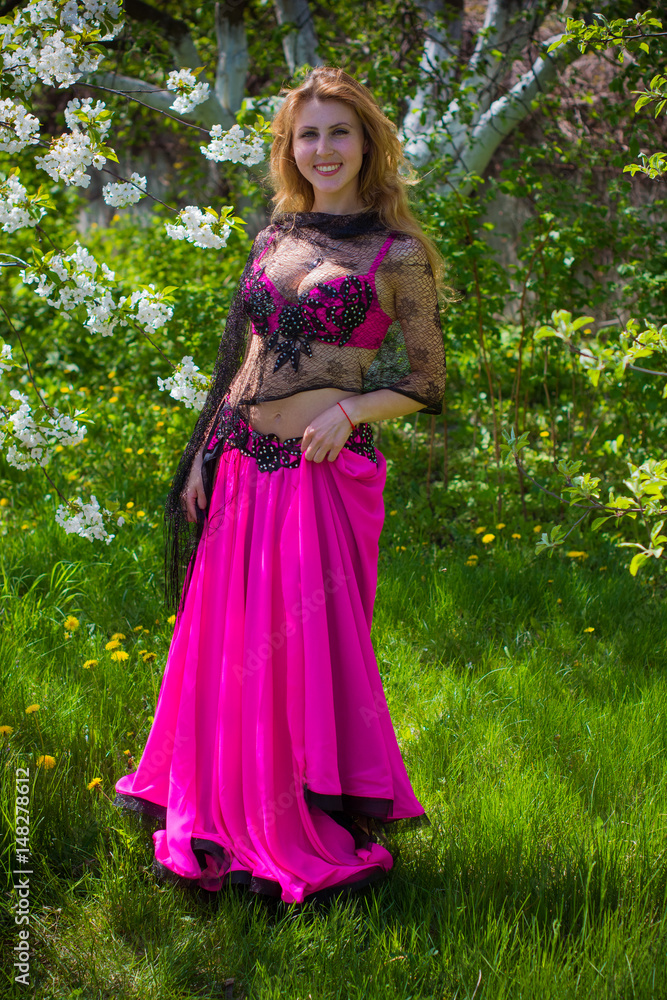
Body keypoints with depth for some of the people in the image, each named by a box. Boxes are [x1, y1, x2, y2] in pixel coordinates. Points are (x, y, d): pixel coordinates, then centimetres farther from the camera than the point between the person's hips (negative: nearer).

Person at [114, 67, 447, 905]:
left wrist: (351, 407, -17)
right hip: (242, 465, 5)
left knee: (307, 647, -2)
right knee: (225, 640, 11)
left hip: (323, 473, -5)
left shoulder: (397, 254, -3)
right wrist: (204, 457, 12)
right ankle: (226, 816, 28)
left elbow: (426, 384, 0)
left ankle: (323, 835, 14)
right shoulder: (273, 238, 12)